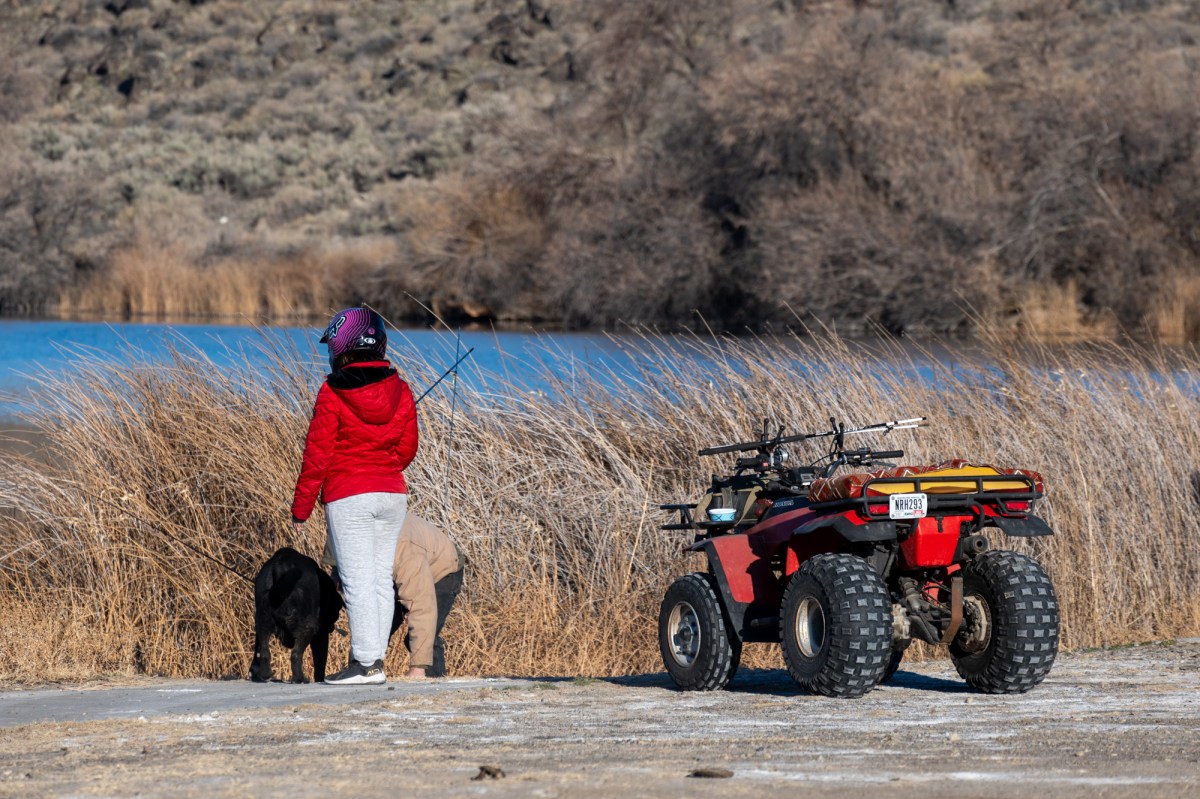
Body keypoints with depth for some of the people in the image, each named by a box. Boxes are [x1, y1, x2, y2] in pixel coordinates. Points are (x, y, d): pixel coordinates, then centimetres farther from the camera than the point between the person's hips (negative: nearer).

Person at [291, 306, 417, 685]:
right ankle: (375, 658, 10)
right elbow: (407, 447, 11)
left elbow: (317, 454, -9)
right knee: (381, 578, 9)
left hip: (348, 499, -5)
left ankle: (366, 663, -8)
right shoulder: (399, 391, 4)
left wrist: (301, 508, -2)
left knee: (358, 581, -5)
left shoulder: (333, 393, -10)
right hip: (392, 495, 5)